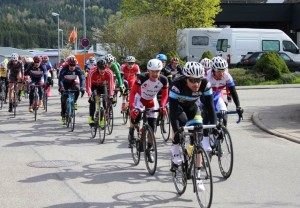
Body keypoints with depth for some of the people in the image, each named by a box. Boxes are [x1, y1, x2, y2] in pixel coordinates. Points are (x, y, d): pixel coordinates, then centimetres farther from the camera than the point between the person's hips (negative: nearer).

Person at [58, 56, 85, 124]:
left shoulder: (78, 69, -23)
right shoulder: (64, 69, -27)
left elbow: (82, 78, -29)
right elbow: (60, 79, -32)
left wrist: (82, 87, -45)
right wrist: (61, 87, -48)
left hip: (73, 82, 1)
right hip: (65, 83, -1)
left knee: (77, 88, -33)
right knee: (64, 99, -10)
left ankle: (74, 102, -9)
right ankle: (63, 116, 1)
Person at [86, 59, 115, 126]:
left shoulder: (109, 73, -33)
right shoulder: (92, 72, -38)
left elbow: (111, 85, -36)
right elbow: (88, 85, -39)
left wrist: (111, 96, -47)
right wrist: (90, 96, -50)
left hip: (102, 85, 2)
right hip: (93, 85, -2)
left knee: (104, 100, -14)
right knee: (92, 99, -25)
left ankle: (102, 119, -1)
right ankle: (91, 118, -21)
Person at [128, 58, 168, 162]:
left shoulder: (163, 80, -23)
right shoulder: (142, 78, -32)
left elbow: (165, 95, -10)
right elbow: (133, 92, -29)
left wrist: (162, 106, -29)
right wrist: (132, 107, -42)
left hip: (152, 101, 3)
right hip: (140, 98, -3)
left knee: (152, 127, -1)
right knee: (135, 115, -33)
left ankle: (148, 150, 17)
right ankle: (131, 134, -1)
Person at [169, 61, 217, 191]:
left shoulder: (205, 84, -31)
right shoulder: (177, 85, -38)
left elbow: (210, 106, -27)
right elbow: (172, 109, -39)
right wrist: (176, 131, -47)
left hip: (192, 107, 2)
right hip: (177, 107, -2)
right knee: (182, 123, -34)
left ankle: (197, 176, -3)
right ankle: (175, 150, -7)